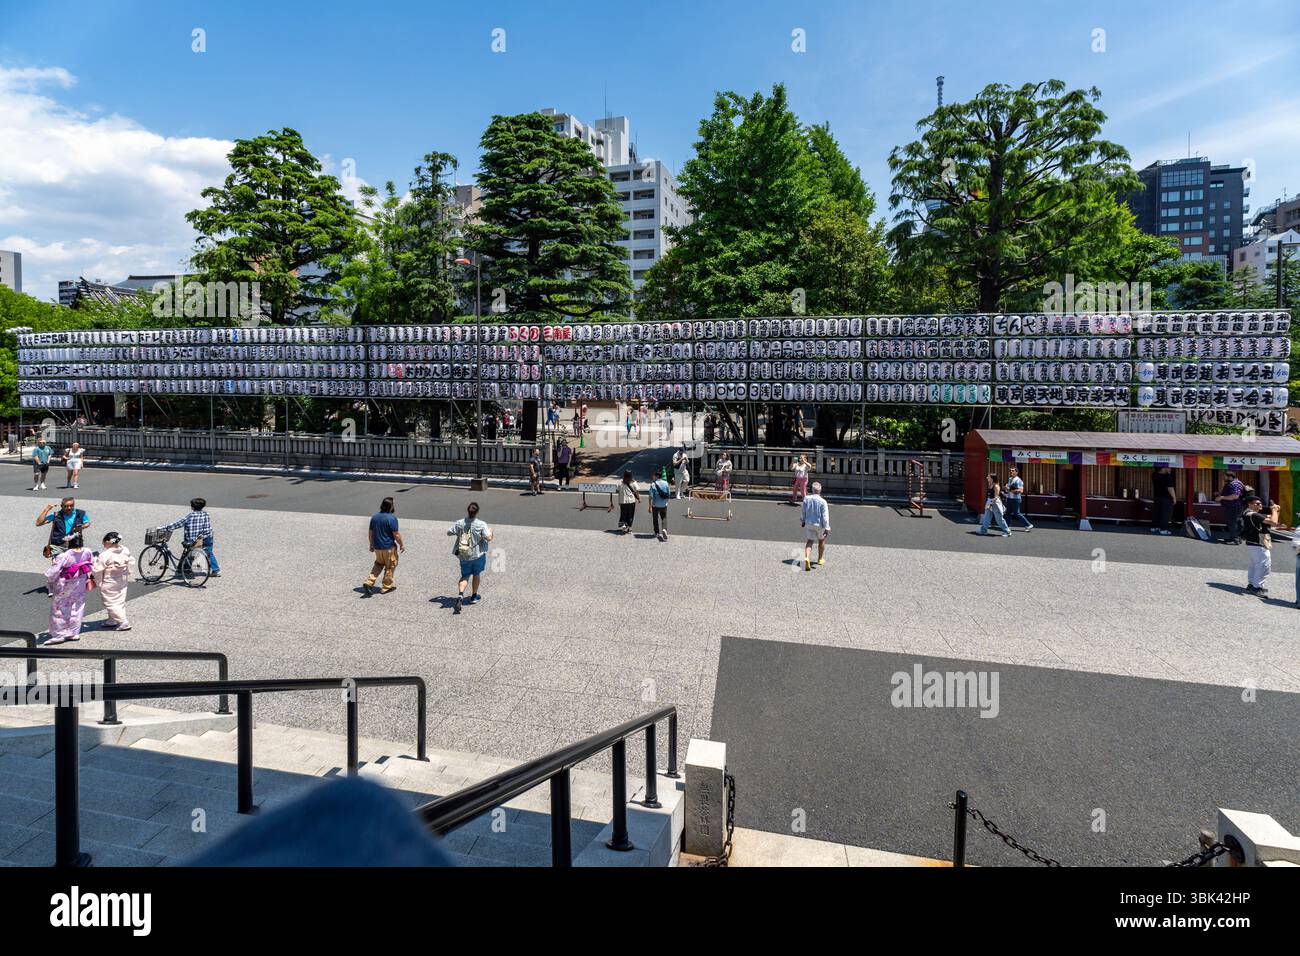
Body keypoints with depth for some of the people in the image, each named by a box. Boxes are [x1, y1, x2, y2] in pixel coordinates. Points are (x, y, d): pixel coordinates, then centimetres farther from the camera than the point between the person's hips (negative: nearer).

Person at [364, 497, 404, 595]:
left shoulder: (374, 517, 2)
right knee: (390, 566, 11)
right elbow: (396, 534, -16)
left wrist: (371, 544, 21)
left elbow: (370, 533, 9)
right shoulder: (392, 518, -18)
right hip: (389, 547, -6)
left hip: (377, 547, 6)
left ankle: (369, 582, 9)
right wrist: (402, 544, -2)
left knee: (379, 564, 24)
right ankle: (386, 587, 18)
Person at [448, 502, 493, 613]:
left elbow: (449, 533, 3)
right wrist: (491, 532, 3)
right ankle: (474, 596, 31)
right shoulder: (481, 524, -16)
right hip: (478, 554, -2)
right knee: (476, 574, 20)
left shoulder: (459, 523, -7)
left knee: (465, 576, 12)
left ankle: (460, 595, -13)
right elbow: (489, 538, -19)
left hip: (463, 556, 2)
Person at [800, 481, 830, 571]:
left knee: (809, 542, 4)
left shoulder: (806, 499, -7)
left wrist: (802, 521, 19)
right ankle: (820, 559, 34)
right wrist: (827, 528, -14)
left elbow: (802, 512, 3)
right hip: (820, 525, -2)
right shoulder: (823, 501, -16)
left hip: (809, 524, 2)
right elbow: (825, 516, -17)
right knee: (821, 541, 21)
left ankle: (806, 558, -21)